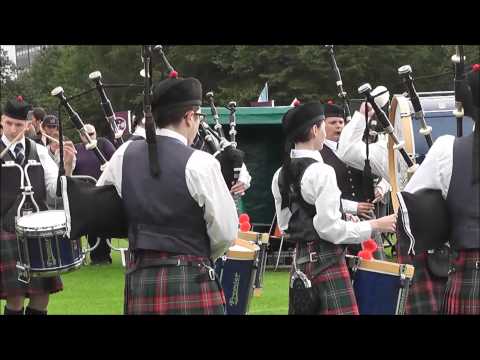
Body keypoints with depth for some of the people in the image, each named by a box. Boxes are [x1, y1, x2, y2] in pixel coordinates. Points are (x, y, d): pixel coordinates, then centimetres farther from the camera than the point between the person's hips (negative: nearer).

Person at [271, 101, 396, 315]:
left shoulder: (281, 175, 9)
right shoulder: (321, 172, -16)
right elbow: (329, 228, -18)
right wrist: (374, 225, -10)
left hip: (299, 259, 9)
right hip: (326, 260, -9)